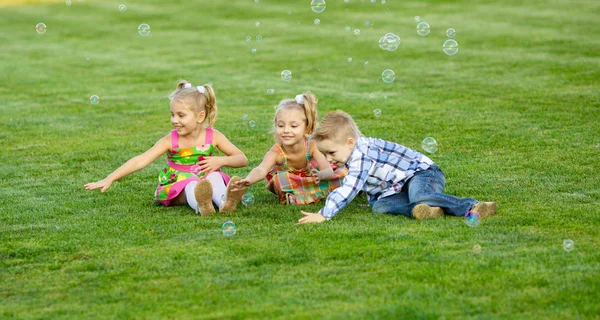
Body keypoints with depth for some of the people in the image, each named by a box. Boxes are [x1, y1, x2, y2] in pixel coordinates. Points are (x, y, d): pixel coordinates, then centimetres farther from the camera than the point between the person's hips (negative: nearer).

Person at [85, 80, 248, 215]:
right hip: (178, 189, -1)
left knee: (215, 176, -30)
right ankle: (201, 205, -68)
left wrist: (221, 161, -17)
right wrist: (109, 179, -20)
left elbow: (242, 159, 3)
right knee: (191, 183, -34)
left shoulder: (213, 136, -2)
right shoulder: (171, 141, -6)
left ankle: (225, 201, -59)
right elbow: (140, 161, -12)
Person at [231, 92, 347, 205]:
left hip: (309, 177, 2)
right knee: (280, 178, -37)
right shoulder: (276, 152, -33)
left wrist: (320, 175, -62)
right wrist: (248, 181, -75)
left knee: (343, 172, -15)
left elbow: (329, 171, -35)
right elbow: (261, 170, -51)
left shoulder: (311, 146, -29)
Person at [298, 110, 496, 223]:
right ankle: (427, 210, -39)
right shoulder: (355, 152, 11)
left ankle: (471, 207, -42)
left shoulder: (361, 156, -23)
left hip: (423, 173, -10)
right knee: (379, 206, -19)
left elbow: (348, 189, -32)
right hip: (402, 188, 10)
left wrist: (323, 215, -33)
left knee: (420, 195, -43)